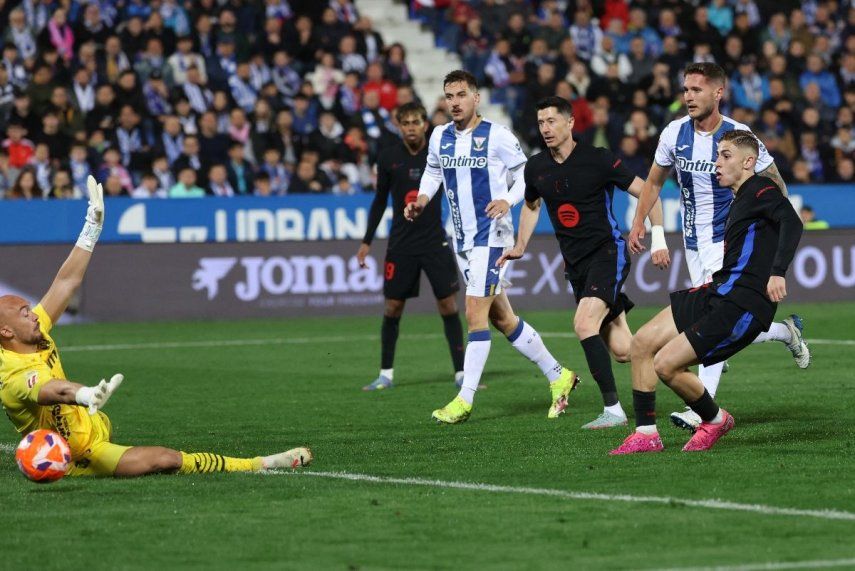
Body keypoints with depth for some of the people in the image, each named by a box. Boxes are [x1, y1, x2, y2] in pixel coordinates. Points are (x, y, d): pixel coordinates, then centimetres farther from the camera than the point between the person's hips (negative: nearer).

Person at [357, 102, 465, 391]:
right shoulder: (388, 158, -1)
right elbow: (380, 200, 10)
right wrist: (367, 242, 10)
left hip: (435, 242, -1)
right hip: (401, 245, 1)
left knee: (448, 305, -3)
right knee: (392, 307, 2)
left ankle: (461, 372, 4)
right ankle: (386, 374, 12)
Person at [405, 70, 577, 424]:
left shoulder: (497, 136, -10)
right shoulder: (440, 137, 7)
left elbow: (526, 175, -4)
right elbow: (433, 171, 24)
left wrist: (507, 200, -22)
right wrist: (422, 201, 6)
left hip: (491, 236, -7)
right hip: (463, 240, 7)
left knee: (475, 315, -13)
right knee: (502, 318, 11)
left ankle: (465, 400, -9)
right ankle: (558, 376, 25)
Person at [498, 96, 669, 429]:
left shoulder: (597, 160, -11)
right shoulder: (536, 167, 5)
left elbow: (645, 192, -6)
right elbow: (532, 205, 26)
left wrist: (658, 239, -10)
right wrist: (520, 248, 26)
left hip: (607, 252, -5)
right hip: (575, 264, 5)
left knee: (584, 324, -25)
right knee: (621, 350, 2)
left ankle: (613, 410, -20)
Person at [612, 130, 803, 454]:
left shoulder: (761, 189, -8)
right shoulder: (739, 200, 22)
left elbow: (791, 223, -26)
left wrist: (778, 272, -36)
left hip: (742, 306, -10)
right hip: (719, 293, 10)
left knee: (666, 365, -15)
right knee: (643, 343, 3)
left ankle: (715, 420, 10)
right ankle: (646, 434, 8)